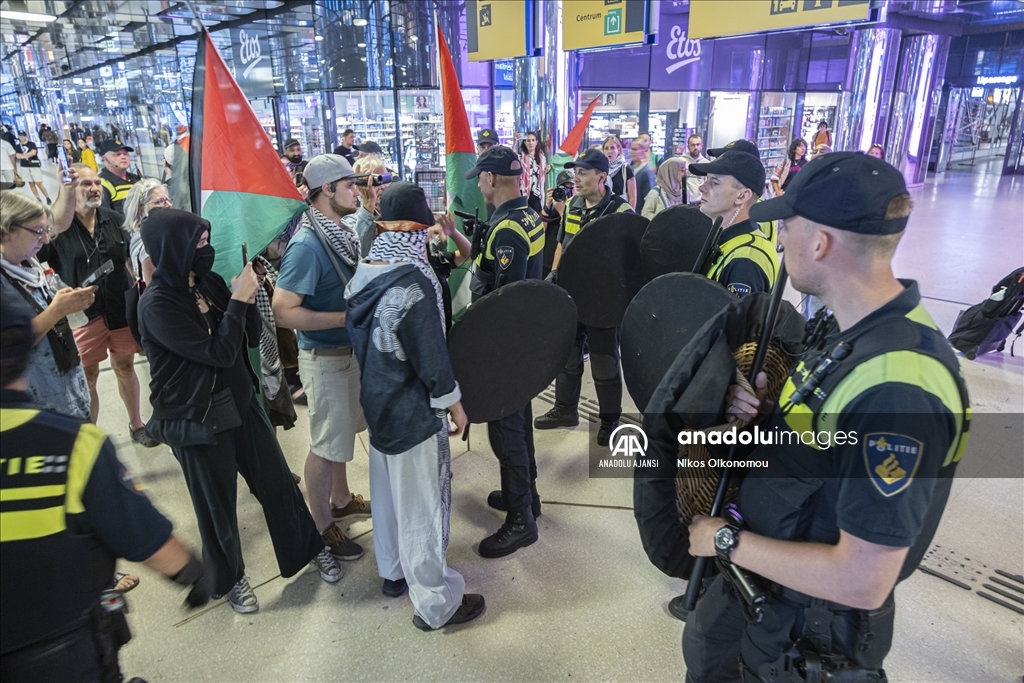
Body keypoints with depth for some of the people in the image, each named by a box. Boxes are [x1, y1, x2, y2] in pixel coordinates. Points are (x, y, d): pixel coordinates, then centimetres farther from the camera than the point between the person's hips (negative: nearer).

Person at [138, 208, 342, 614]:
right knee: (217, 504, 14)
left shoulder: (209, 282, -1)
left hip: (240, 401, 6)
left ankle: (308, 548, 38)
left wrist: (246, 296, -15)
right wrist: (238, 300, -20)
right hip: (197, 420, -5)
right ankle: (229, 578, 40)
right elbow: (218, 353, -24)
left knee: (277, 482, 16)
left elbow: (253, 335, 1)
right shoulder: (157, 305, -20)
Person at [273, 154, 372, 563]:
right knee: (326, 444, 5)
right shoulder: (307, 245, -23)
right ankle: (321, 527, 24)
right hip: (324, 358, -8)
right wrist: (348, 318, -25)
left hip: (350, 351, 8)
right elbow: (284, 311, -27)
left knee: (343, 430, 22)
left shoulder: (341, 234, 2)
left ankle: (340, 500, 43)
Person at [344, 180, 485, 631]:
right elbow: (431, 356, -22)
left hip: (376, 402, 8)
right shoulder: (413, 285, -26)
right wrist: (453, 402, -8)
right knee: (422, 503, 5)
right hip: (413, 413, -8)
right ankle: (435, 603, 21)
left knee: (388, 491, 23)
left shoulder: (363, 276, -2)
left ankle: (393, 571, 43)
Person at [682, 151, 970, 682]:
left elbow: (864, 581, -33)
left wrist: (728, 541, -22)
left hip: (808, 630, -8)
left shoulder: (897, 387, -35)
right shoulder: (854, 331, -4)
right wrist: (764, 414, -10)